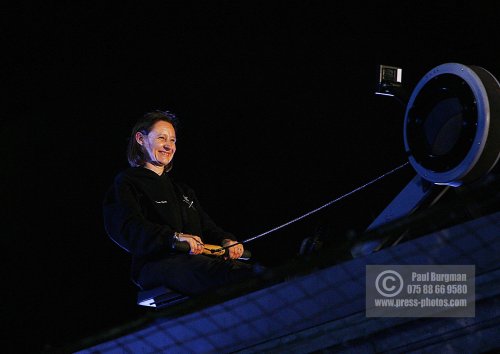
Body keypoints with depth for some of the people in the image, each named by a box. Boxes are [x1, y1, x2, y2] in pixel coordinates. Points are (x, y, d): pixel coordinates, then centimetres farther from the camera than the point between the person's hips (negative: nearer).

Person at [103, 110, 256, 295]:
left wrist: (226, 240, 1)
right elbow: (128, 228, -9)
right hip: (156, 263, -7)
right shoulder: (126, 182, 11)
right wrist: (174, 237, -26)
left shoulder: (182, 189, 36)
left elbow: (206, 226, 27)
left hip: (195, 258, 7)